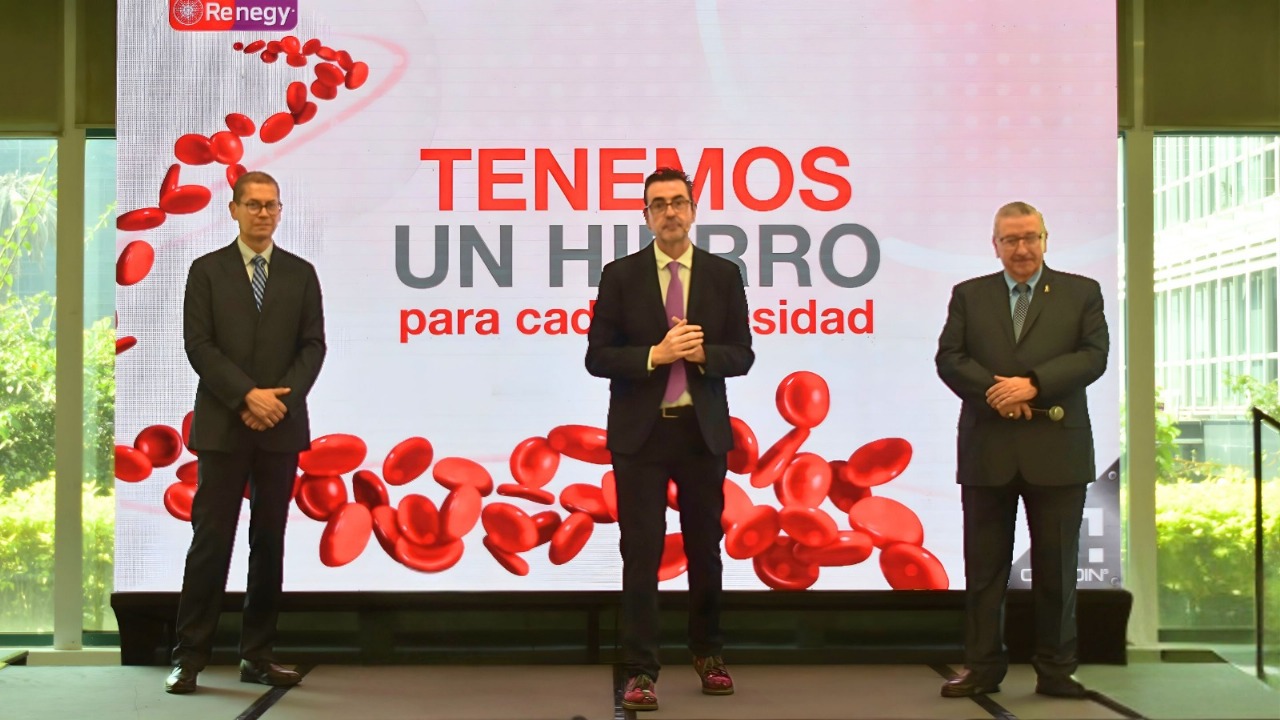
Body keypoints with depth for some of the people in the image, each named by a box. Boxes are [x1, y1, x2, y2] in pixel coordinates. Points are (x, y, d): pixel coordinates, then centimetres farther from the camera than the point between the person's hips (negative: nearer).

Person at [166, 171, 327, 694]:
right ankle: (189, 658, 3)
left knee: (270, 542, 6)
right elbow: (198, 345, -4)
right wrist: (247, 395, -15)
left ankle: (257, 657, 13)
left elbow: (313, 346, 4)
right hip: (223, 426, -2)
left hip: (281, 426, 2)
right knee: (211, 541, -4)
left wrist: (281, 399, -10)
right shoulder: (207, 271, 4)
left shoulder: (301, 273, 10)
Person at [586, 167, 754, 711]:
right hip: (640, 431, -2)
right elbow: (598, 358, -3)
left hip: (703, 429, 2)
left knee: (705, 549, 13)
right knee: (642, 555, -2)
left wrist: (702, 354, -17)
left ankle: (708, 656, 32)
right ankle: (640, 673, 4)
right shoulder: (620, 275, 0)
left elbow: (741, 356, 3)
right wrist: (656, 355, -18)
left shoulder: (723, 275, 4)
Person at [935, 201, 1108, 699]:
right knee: (984, 566, 5)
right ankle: (982, 667, 12)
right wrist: (996, 392, -16)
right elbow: (949, 359, 1)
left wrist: (1032, 385, -17)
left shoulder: (1081, 293, 8)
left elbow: (1093, 356, -4)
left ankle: (1056, 671, 15)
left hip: (1057, 451, -1)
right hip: (987, 451, 1)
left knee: (1056, 566, 5)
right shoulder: (968, 295, 11)